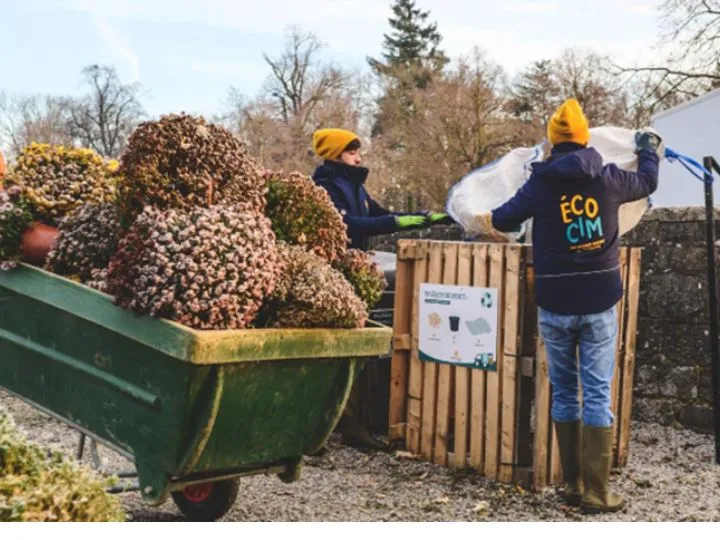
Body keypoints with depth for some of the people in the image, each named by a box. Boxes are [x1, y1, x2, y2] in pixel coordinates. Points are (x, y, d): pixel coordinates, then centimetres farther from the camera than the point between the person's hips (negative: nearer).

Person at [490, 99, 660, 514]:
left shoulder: (540, 183, -3)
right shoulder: (608, 178, -1)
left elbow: (502, 221, 8)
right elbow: (648, 182, 20)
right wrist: (649, 149, 39)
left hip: (555, 305, 0)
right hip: (600, 303, 0)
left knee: (564, 393, 11)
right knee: (597, 395, 1)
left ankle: (574, 486, 14)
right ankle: (596, 492, 2)